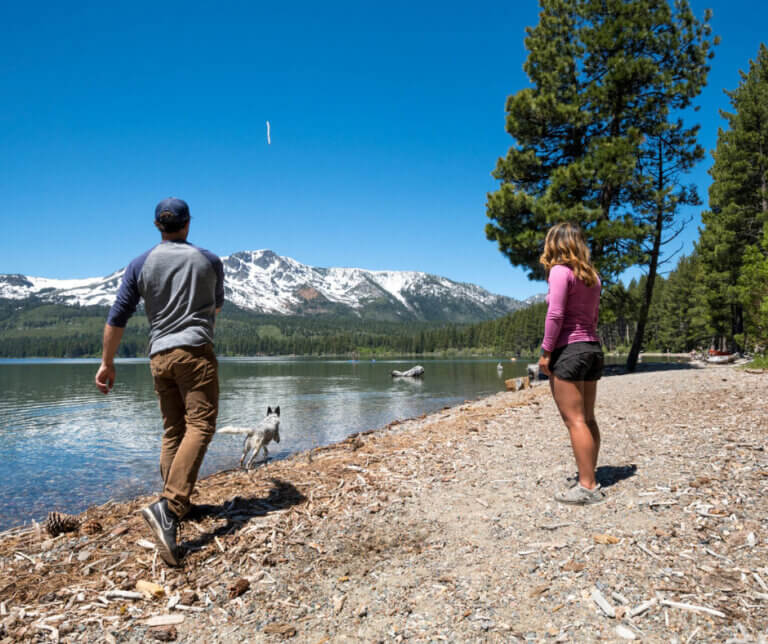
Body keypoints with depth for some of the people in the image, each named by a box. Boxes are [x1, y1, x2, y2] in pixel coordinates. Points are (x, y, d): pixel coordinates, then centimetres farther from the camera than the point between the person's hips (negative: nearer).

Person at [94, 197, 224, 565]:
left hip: (160, 356, 4)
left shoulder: (141, 265, 7)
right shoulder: (210, 261, 6)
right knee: (200, 426, -11)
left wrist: (107, 363, 12)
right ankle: (168, 506, -27)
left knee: (173, 431, 14)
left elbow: (117, 318, 5)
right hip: (196, 351, -4)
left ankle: (173, 504, 16)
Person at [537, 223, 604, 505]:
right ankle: (588, 476, 22)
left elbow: (555, 315, -18)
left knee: (575, 420, -6)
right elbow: (593, 317, 18)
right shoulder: (591, 275, 15)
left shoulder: (560, 271, -10)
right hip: (592, 347, 9)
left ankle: (587, 486, -4)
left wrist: (545, 351, -14)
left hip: (569, 349, -9)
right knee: (587, 418, 14)